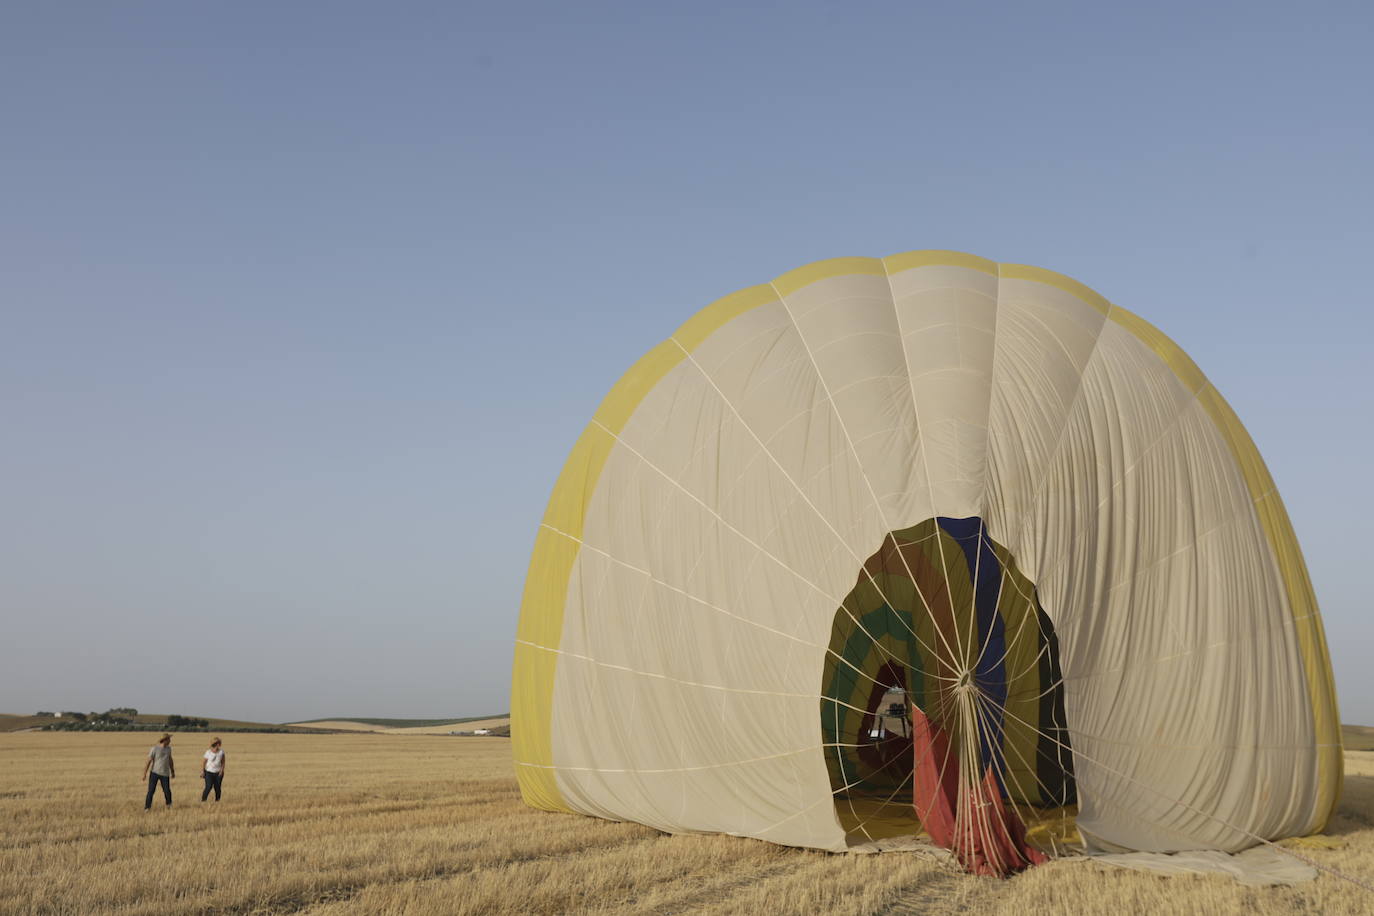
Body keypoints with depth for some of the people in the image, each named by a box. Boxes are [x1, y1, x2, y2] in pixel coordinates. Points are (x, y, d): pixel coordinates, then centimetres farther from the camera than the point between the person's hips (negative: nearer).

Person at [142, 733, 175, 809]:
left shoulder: (168, 748, 6)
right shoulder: (154, 749, -11)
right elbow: (148, 761, -10)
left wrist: (173, 772, 21)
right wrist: (144, 774, -12)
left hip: (165, 774, 3)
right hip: (154, 772, -3)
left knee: (167, 791, 1)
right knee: (151, 791, -10)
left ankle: (169, 804, 29)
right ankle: (147, 808, -2)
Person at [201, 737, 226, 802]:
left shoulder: (221, 751, 1)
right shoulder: (208, 752, -3)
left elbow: (223, 762, 7)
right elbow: (204, 762, 3)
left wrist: (222, 770, -4)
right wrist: (202, 771, -4)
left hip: (218, 773, 2)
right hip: (209, 772, -2)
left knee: (217, 788, -1)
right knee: (208, 787, -14)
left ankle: (217, 801, 12)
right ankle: (203, 800, -6)